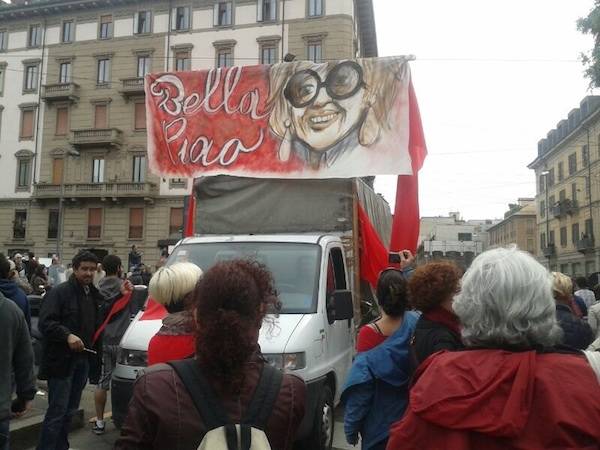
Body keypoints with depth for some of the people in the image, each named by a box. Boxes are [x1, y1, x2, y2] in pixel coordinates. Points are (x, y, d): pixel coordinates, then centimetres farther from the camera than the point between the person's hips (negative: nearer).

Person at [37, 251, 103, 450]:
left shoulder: (95, 295, 13)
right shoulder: (60, 292, -11)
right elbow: (45, 322, -19)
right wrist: (67, 335, -30)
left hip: (84, 359, 7)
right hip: (61, 360, -7)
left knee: (70, 410, 17)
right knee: (57, 411, -5)